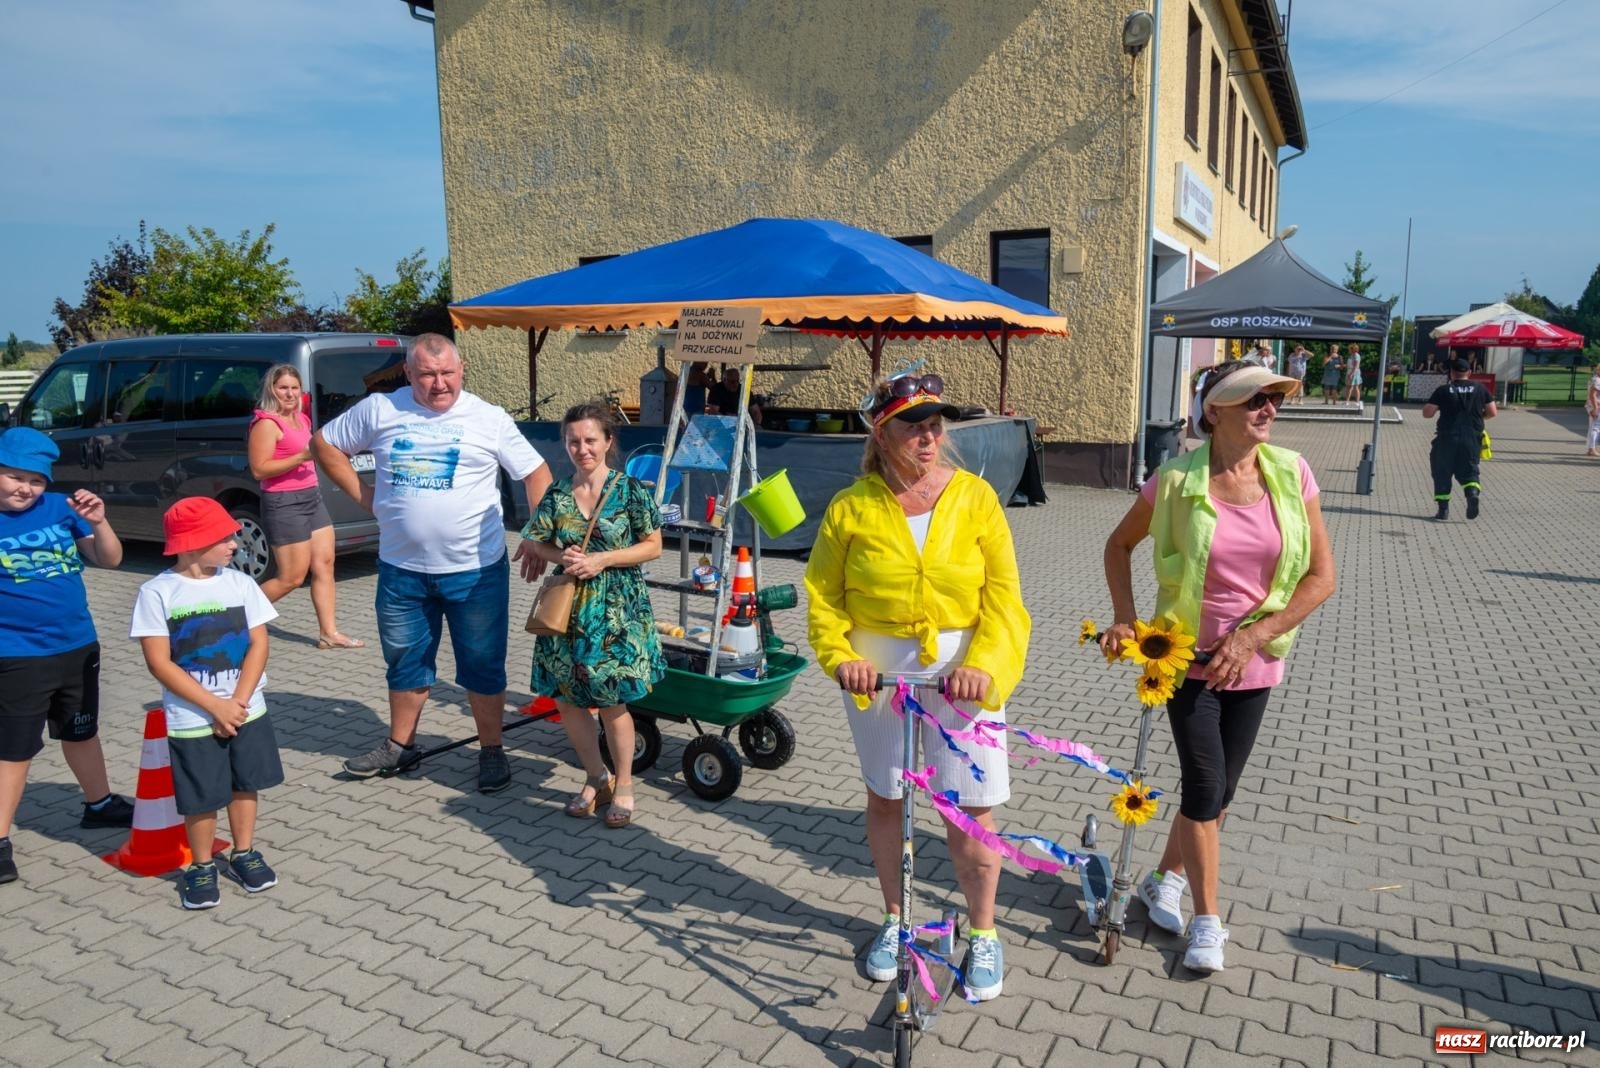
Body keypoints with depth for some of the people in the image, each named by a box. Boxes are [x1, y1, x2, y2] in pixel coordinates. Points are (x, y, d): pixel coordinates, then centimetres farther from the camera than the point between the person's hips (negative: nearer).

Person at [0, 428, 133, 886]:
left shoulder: (61, 508, -3)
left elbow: (110, 560, -1)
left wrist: (98, 522, -17)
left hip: (78, 647, 4)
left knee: (81, 733, 22)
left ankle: (100, 804, 41)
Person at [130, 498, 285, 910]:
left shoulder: (239, 583, -2)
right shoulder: (158, 592, -11)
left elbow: (258, 644, -3)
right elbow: (159, 662, -14)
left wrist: (238, 702, -13)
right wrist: (216, 706, -17)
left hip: (247, 710, 3)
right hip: (192, 719, -3)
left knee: (246, 783, 14)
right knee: (202, 798, 7)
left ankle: (243, 855, 33)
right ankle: (202, 868, 27)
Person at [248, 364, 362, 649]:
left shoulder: (301, 418, 15)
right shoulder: (266, 423, -13)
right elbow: (259, 469, -20)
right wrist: (301, 457, -25)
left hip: (312, 497, 9)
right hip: (284, 503, -9)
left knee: (325, 565, 4)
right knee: (292, 578, -4)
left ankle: (329, 633, 6)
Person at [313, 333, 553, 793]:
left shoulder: (489, 419, -5)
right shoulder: (379, 410, 0)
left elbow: (536, 473, -1)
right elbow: (324, 442, 13)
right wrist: (363, 494, 3)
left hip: (476, 570, -2)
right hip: (402, 569, 3)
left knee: (483, 666, 6)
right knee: (405, 663, 17)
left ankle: (491, 752, 21)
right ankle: (400, 746, 35)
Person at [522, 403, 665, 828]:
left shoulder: (630, 490, -7)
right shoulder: (557, 494, 3)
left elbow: (652, 546, -5)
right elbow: (537, 542, 12)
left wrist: (603, 559, -16)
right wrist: (562, 557, -10)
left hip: (618, 608, -4)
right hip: (570, 606, 4)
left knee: (611, 702, 0)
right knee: (566, 698, 8)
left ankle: (623, 786, 21)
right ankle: (596, 779, 29)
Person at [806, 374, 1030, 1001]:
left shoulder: (975, 496, -5)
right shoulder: (851, 507, -4)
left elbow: (1003, 596, -7)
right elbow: (823, 593, 1)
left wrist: (984, 664, -20)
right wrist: (839, 656, -14)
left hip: (963, 670, -1)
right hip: (878, 672, 1)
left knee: (970, 809, 3)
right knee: (884, 799, 15)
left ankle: (983, 933, 28)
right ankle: (894, 919, 38)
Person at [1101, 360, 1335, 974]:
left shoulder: (1291, 474, -7)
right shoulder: (1178, 480, -13)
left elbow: (1321, 576, -6)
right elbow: (1120, 544, 3)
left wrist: (1253, 635, -13)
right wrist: (1125, 616, -7)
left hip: (1254, 661, 3)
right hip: (1187, 654, -3)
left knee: (1219, 791, 14)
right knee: (1205, 785, -1)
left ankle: (1166, 878, 39)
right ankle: (1208, 921, 17)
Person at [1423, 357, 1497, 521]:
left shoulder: (1443, 390, -3)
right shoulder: (1480, 388, 5)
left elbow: (1427, 413, -7)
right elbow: (1492, 412, 5)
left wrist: (1439, 407, 13)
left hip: (1447, 438, -2)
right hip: (1472, 438, 2)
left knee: (1442, 472, 8)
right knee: (1469, 469, 12)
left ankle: (1443, 509, 5)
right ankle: (1473, 492, -18)